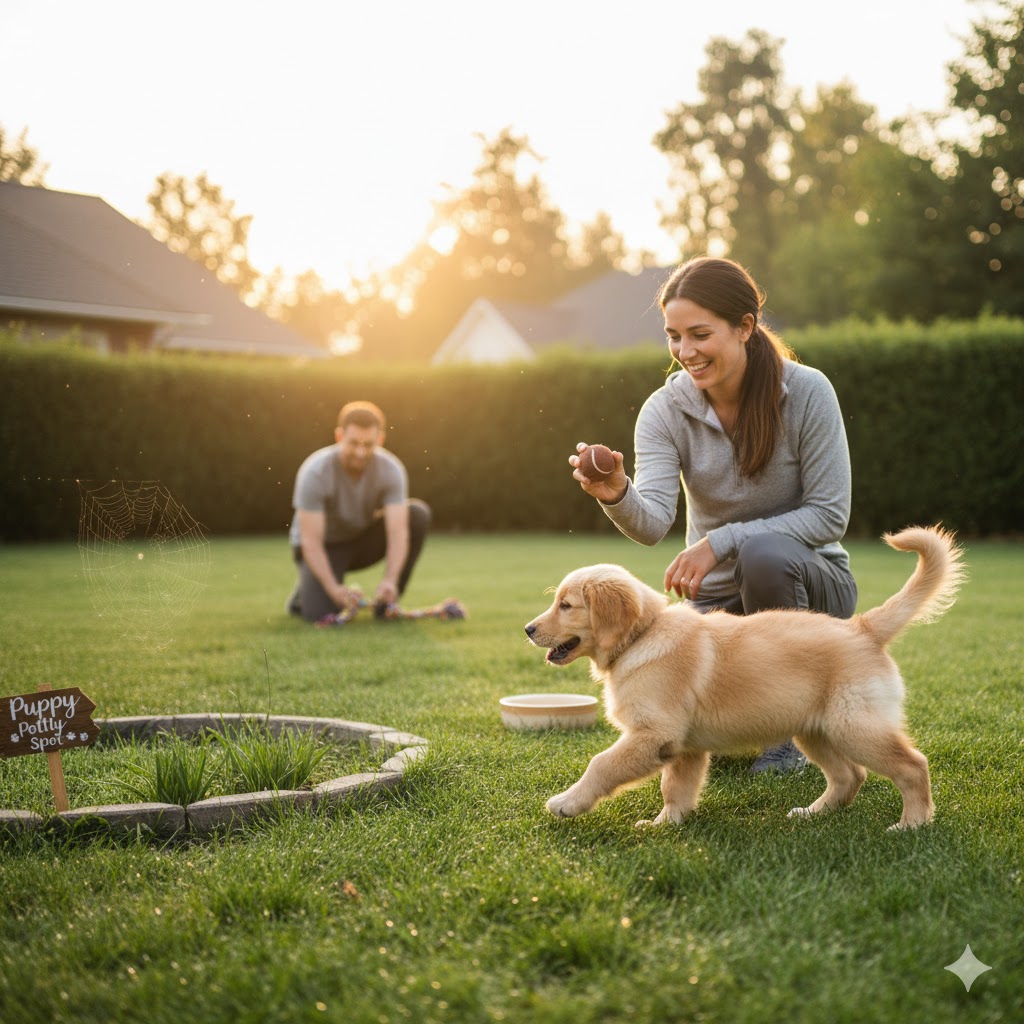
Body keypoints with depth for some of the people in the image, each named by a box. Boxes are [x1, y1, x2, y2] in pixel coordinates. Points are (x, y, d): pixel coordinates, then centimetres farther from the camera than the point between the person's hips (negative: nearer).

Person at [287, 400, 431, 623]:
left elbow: (398, 533, -30)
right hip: (324, 546, -3)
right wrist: (334, 589, -44)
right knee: (321, 614, -30)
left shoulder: (391, 469, -22)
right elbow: (311, 542, -30)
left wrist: (389, 580, -47)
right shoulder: (314, 473, -29)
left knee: (418, 513, -22)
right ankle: (307, 592, 9)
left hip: (362, 540, 3)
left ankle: (387, 601, -10)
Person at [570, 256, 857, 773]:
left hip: (811, 581, -2)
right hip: (718, 598, 2)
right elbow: (652, 522, -24)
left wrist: (720, 541, -26)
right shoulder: (665, 410, -11)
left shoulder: (806, 391, -17)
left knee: (762, 551, -37)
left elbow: (830, 514, -18)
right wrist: (617, 495, -47)